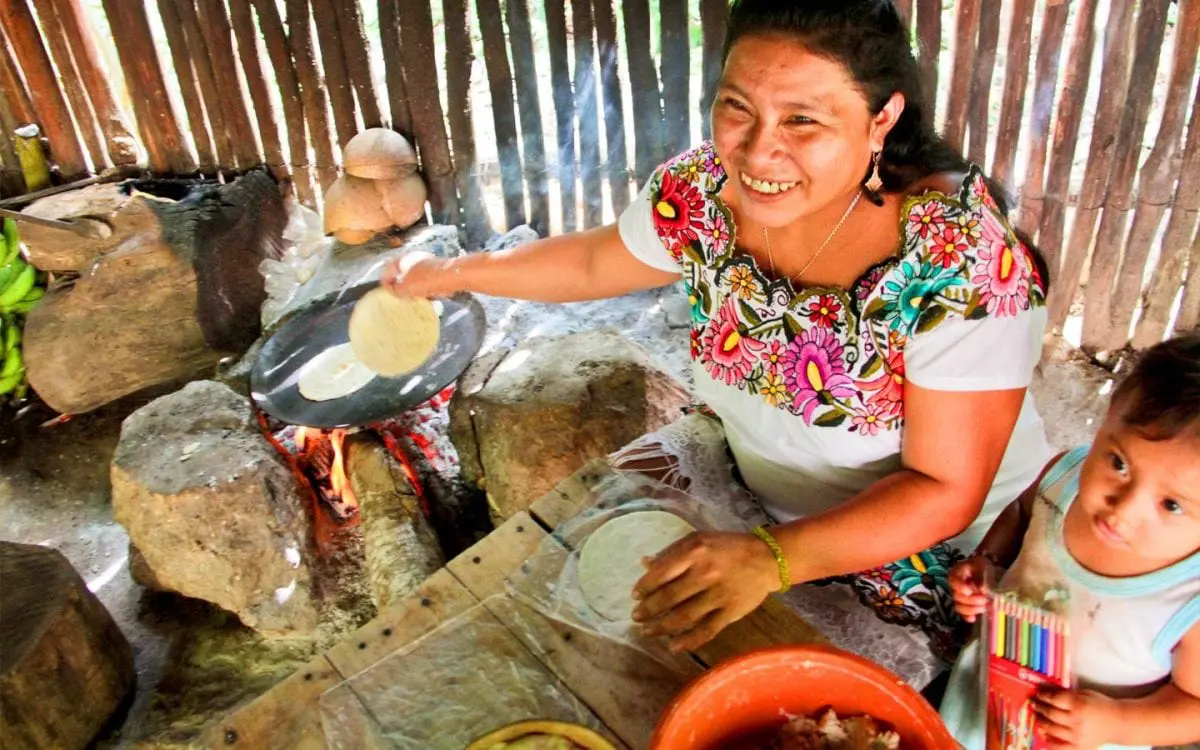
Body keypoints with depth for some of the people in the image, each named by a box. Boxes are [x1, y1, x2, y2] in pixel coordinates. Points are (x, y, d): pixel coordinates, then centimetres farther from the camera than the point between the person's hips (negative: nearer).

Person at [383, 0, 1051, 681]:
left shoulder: (961, 256, -31)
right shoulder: (706, 190, -17)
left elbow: (944, 492, -26)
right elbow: (596, 262, 4)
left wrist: (769, 559, -39)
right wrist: (453, 273, 8)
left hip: (929, 548, -4)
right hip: (746, 475, 5)